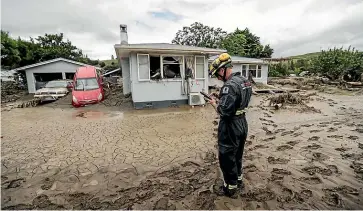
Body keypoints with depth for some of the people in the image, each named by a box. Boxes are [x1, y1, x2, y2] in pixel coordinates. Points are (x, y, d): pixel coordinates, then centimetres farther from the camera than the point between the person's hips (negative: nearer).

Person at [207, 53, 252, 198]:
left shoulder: (230, 85, -24)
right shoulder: (244, 80, 6)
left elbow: (224, 111, -28)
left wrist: (214, 104, -10)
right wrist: (220, 101, 9)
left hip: (230, 127, -10)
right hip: (241, 123, 10)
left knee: (226, 158, 8)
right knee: (237, 155, 24)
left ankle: (230, 189, 26)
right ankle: (238, 181, 42)